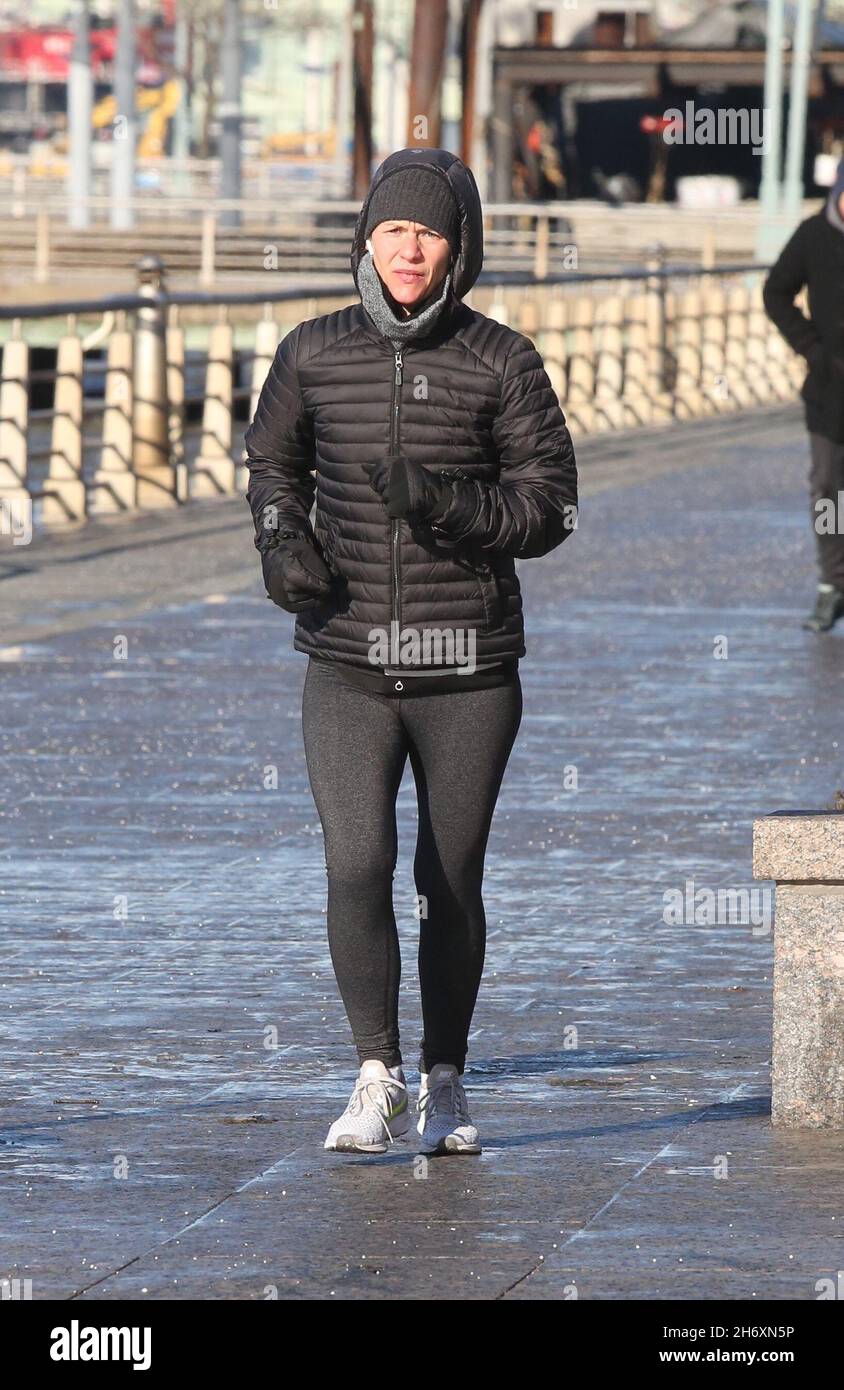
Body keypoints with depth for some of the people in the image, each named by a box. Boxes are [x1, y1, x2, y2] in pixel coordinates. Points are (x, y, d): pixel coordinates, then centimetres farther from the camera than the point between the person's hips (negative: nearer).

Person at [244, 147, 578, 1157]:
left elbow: (550, 507, -4)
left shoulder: (500, 362, -3)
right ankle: (376, 1080, -3)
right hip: (349, 667, 1)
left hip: (468, 670, 0)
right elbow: (273, 464, 20)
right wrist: (281, 540, -1)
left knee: (451, 882, 8)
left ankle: (446, 1083, 24)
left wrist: (446, 502, -20)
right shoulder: (314, 354, 3)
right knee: (357, 867, -14)